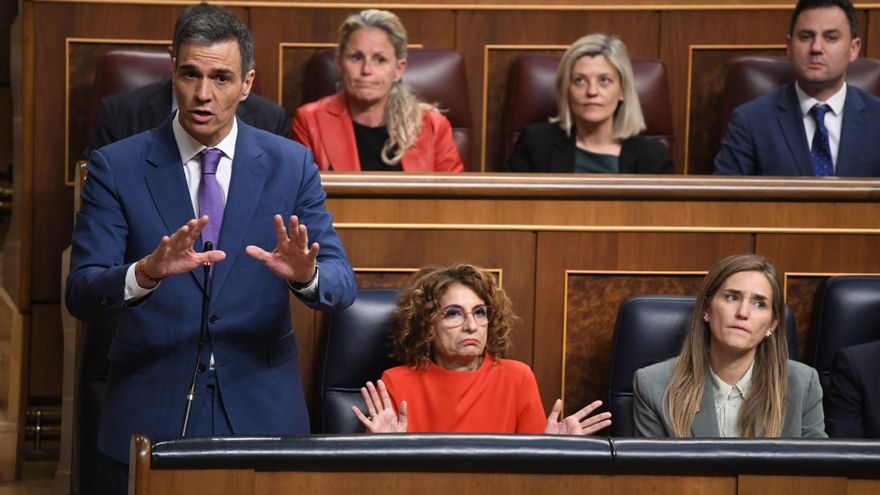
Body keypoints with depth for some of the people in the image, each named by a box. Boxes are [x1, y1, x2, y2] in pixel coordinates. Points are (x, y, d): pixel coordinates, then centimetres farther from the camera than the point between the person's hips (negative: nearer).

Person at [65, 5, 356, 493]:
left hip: (262, 415, 1)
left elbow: (341, 284, -3)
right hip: (149, 416, -1)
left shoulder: (291, 164, 1)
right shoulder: (116, 167, -3)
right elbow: (80, 294, -11)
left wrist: (305, 275, -27)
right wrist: (147, 272, -32)